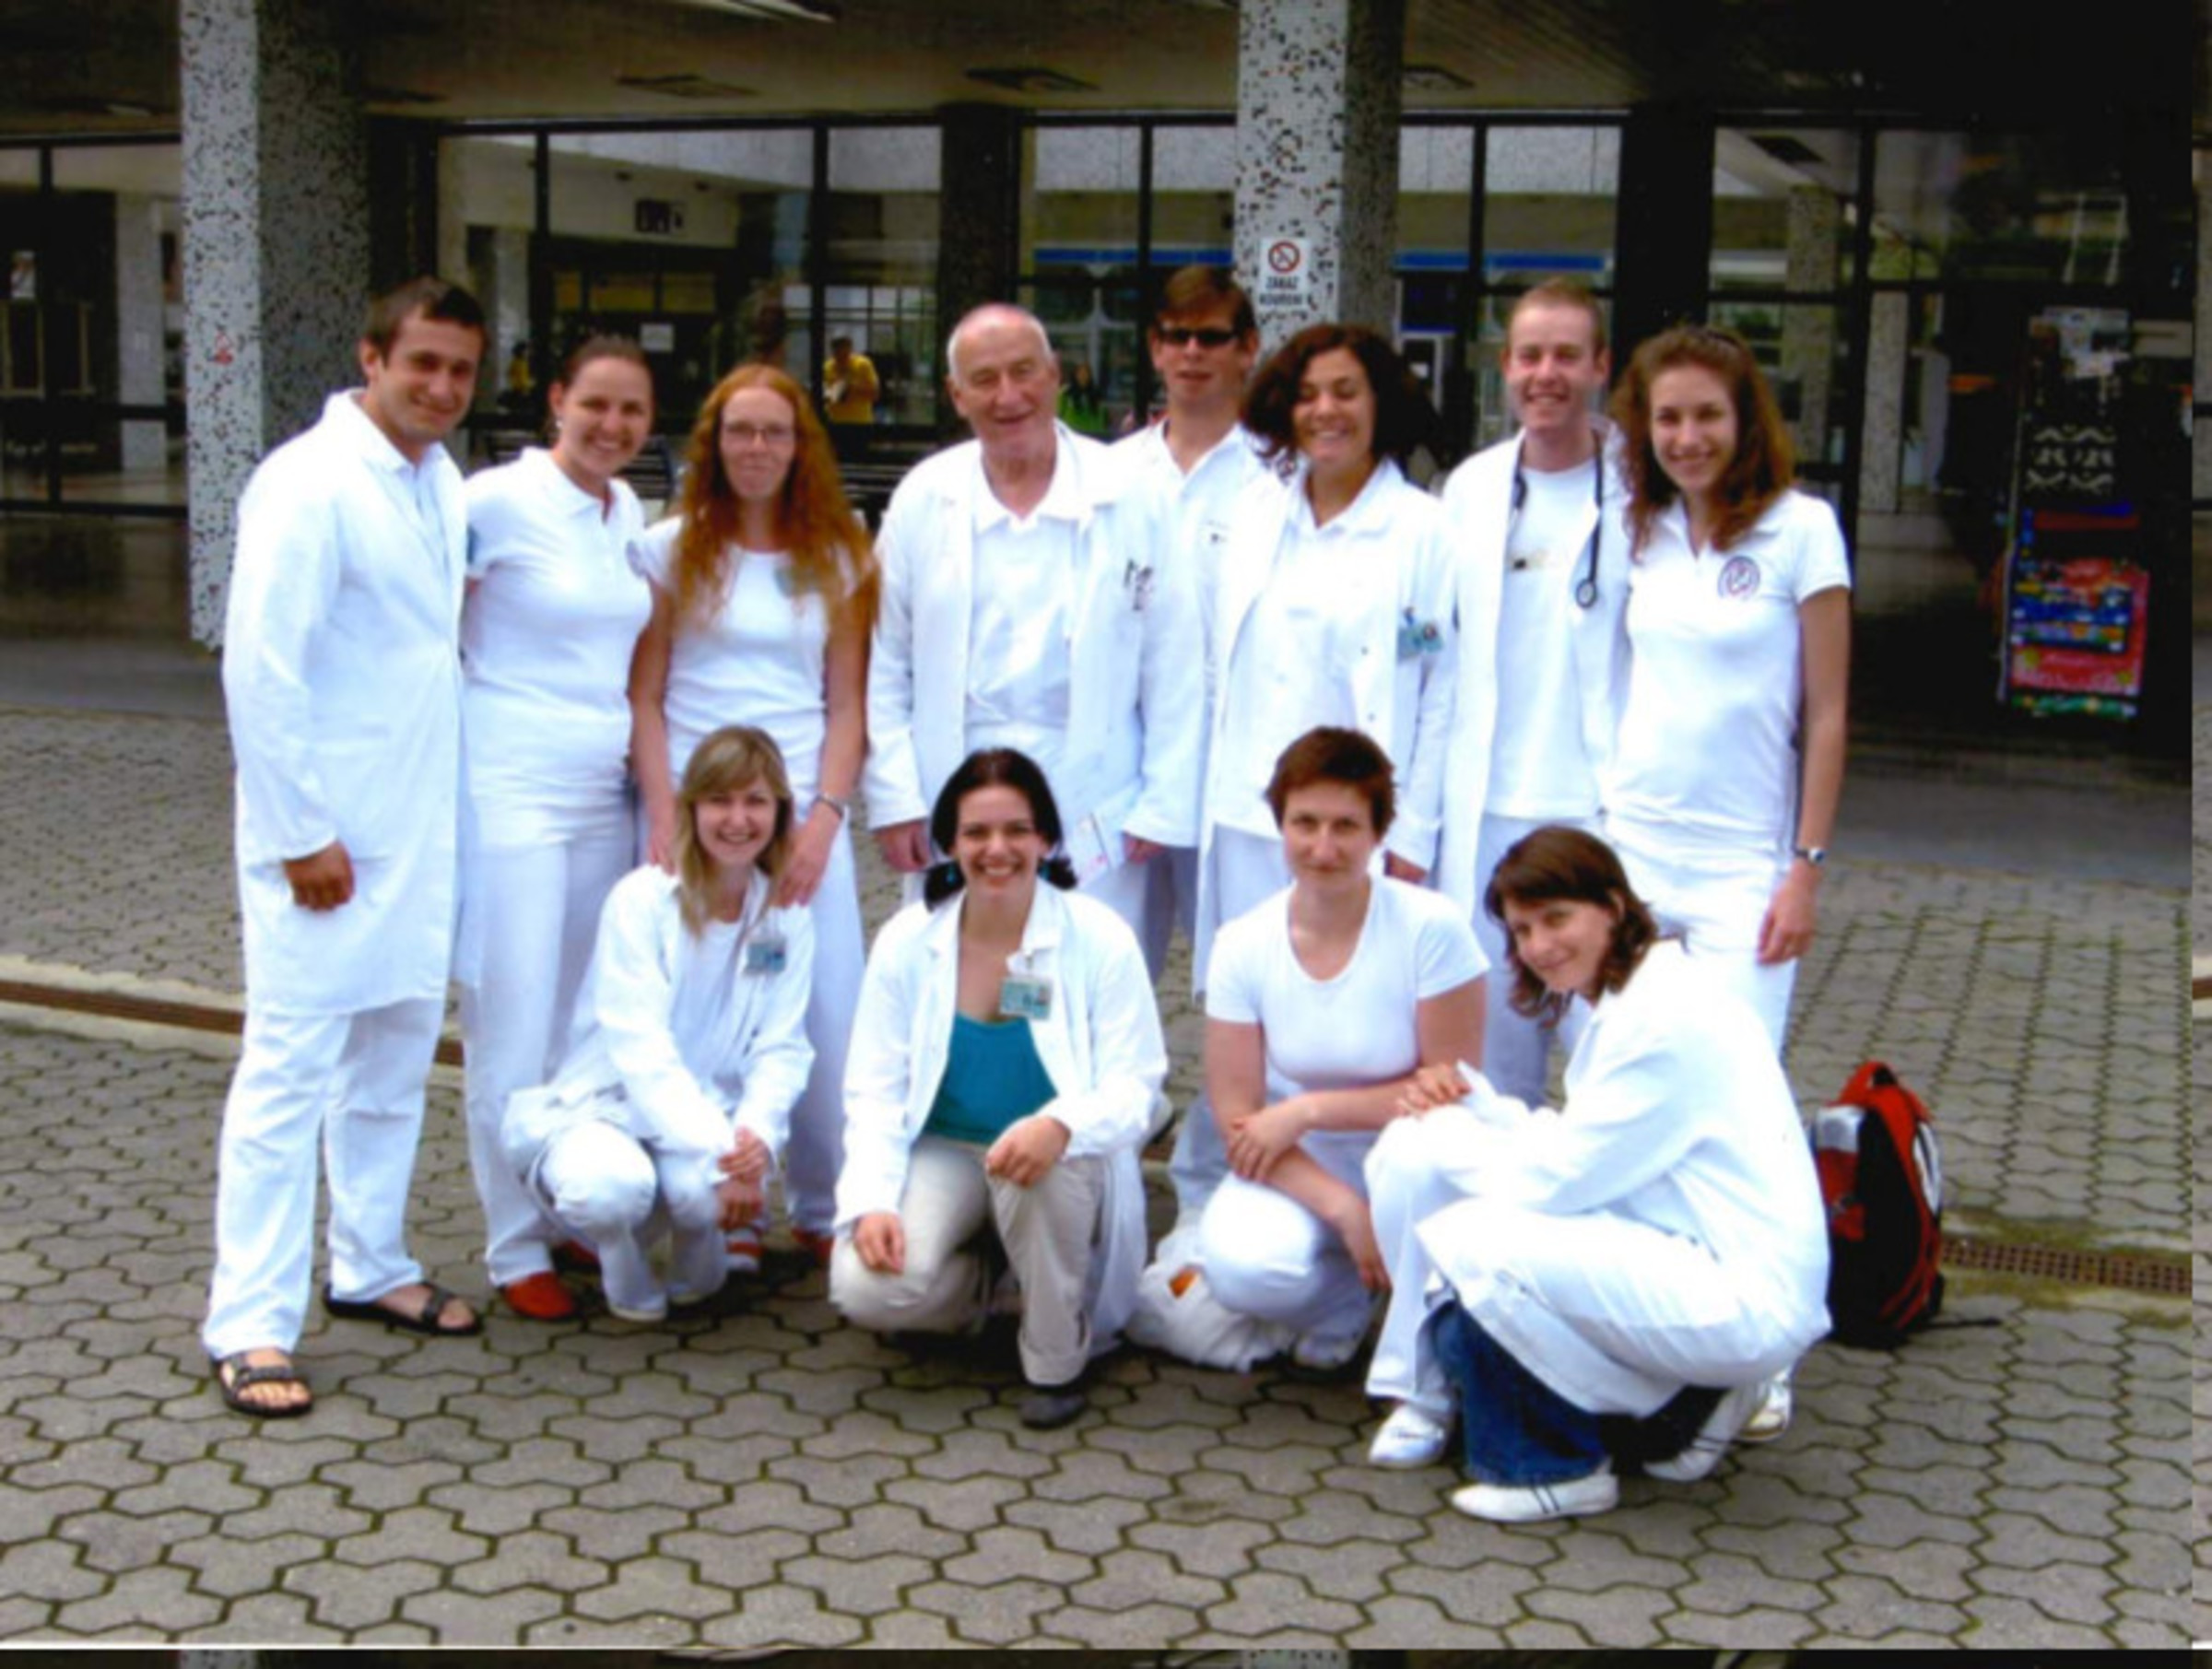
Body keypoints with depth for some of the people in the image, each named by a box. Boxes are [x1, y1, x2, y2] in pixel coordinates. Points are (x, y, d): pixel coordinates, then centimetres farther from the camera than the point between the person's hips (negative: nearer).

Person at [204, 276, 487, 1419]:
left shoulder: (441, 480, 9)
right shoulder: (310, 483, -15)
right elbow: (259, 668, -18)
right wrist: (301, 835, -18)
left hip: (420, 827, 8)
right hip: (323, 835, -8)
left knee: (396, 1059, 16)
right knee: (291, 1071, -4)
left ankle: (370, 1267, 30)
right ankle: (251, 1324, 2)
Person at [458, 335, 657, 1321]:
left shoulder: (628, 513, 11)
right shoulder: (499, 502, -10)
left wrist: (634, 742, 14)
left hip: (605, 795, 6)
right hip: (514, 795, -6)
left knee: (590, 1024, 11)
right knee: (515, 1031, -3)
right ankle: (516, 1250, 9)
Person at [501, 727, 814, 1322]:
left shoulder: (786, 917, 2)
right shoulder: (642, 899, -13)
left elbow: (781, 1048, -3)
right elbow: (641, 1050, -20)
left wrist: (757, 1134, -24)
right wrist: (721, 1148, -30)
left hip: (703, 1113, 3)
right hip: (602, 1110, -3)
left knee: (705, 1187, -33)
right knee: (611, 1184, -37)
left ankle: (698, 1264, 6)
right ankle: (626, 1274, 1)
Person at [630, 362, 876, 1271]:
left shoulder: (837, 560, 9)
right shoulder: (672, 550, 5)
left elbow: (847, 707, 7)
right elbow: (644, 697, 3)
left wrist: (824, 816, -6)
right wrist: (665, 818, -7)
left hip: (805, 811, 1)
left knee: (826, 1017, -2)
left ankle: (824, 1211, 14)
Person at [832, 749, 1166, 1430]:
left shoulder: (1099, 937, -10)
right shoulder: (905, 941, -4)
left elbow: (1134, 1086, -15)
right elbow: (875, 1090, -4)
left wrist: (1061, 1126, -38)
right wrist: (873, 1201, -20)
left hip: (1061, 1169, -2)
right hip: (941, 1152, 2)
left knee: (1051, 1162, -38)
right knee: (868, 1287, -25)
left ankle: (1056, 1360, -11)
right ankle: (971, 1290, 14)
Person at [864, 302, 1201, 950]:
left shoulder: (1127, 498, 1)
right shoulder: (922, 500, 5)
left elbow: (1173, 670, 1)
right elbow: (883, 666, 5)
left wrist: (1164, 804, -2)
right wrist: (894, 800, -1)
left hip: (1094, 816, -1)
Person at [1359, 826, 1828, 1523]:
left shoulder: (1667, 1019, -19)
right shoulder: (1624, 1000, 11)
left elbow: (1550, 1182, -18)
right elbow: (1571, 1147, 10)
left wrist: (1444, 1125, -3)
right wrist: (1468, 1100, -3)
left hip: (1746, 1301, -10)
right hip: (1673, 1256, 10)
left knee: (1472, 1243, -26)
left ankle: (1560, 1469, -5)